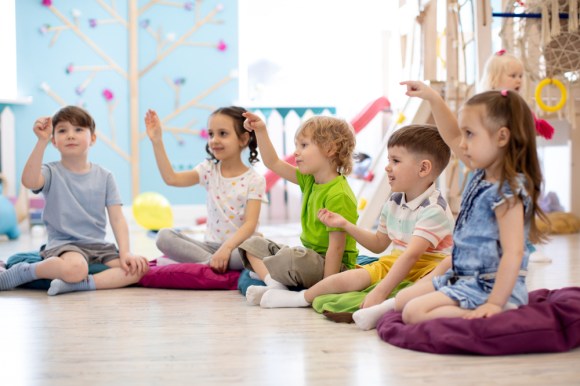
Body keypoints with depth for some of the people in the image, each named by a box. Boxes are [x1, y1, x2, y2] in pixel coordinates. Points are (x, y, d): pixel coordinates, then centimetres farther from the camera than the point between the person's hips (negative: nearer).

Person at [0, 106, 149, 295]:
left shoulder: (104, 176, 7)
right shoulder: (52, 173, -1)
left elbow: (117, 218, 1)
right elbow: (29, 181, -26)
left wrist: (125, 252, -13)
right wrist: (42, 141, -29)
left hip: (99, 246, 4)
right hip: (63, 244, -4)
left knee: (139, 267, -20)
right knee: (75, 268, -38)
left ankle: (81, 284, -25)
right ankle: (23, 271, -11)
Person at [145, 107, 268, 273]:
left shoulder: (254, 180, -6)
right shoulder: (209, 170, 7)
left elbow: (250, 224, -15)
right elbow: (171, 178, -5)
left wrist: (226, 248, -31)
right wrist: (157, 141, -9)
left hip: (238, 246, -4)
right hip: (211, 246, 4)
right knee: (164, 236, -17)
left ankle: (209, 263, -23)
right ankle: (215, 263, -24)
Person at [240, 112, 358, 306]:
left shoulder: (338, 195, -22)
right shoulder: (310, 181, 6)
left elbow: (337, 246, -25)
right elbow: (274, 163, 14)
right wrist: (261, 131, 5)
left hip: (332, 265, -10)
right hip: (310, 256, 10)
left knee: (290, 258, -40)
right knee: (251, 244, 8)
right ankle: (274, 285, -17)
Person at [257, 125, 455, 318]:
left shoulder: (434, 209, -18)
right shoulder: (393, 202, 9)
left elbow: (411, 255, -29)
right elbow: (379, 243, 23)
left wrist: (381, 291, -36)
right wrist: (345, 224, 13)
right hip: (394, 263, 6)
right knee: (349, 278, -16)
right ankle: (303, 297, 2)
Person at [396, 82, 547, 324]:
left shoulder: (507, 192, -21)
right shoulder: (482, 175, 6)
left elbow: (513, 254, -28)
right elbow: (452, 138, 20)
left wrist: (494, 304, -29)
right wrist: (433, 98, 14)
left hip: (489, 287, -10)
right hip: (462, 277, 10)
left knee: (414, 312, -22)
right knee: (402, 300, 12)